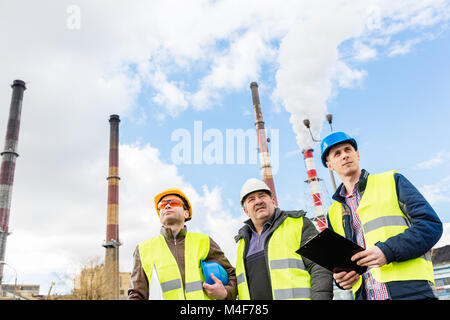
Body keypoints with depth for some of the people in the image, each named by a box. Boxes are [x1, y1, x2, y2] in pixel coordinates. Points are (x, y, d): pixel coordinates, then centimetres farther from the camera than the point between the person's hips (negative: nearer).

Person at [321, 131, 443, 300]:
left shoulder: (392, 181, 6)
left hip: (411, 290, -4)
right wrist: (340, 277, -2)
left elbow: (432, 224, -3)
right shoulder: (333, 214, 15)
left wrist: (388, 251, -16)